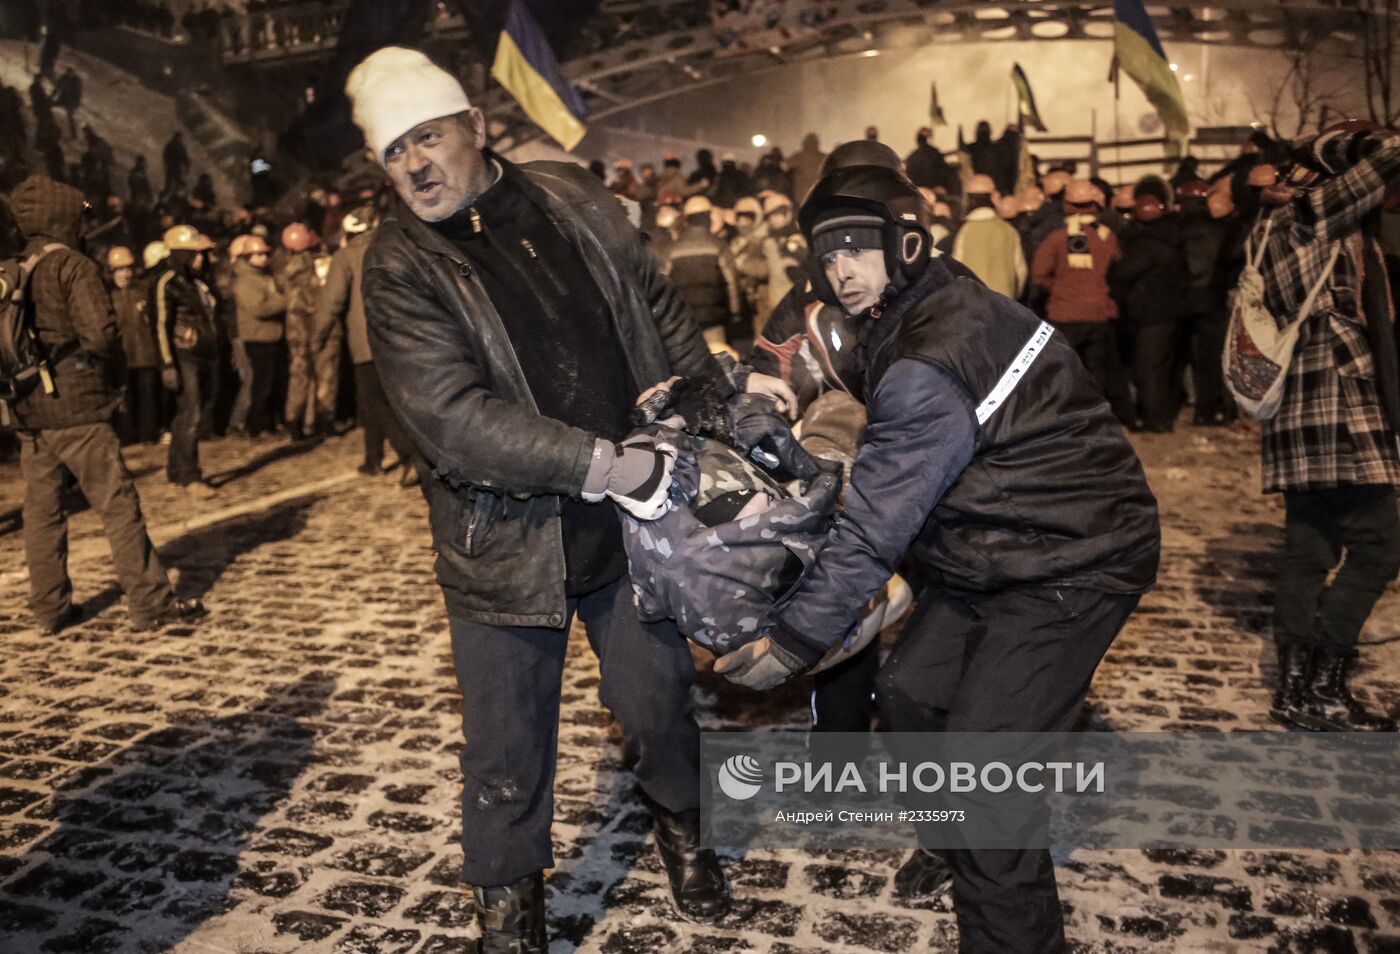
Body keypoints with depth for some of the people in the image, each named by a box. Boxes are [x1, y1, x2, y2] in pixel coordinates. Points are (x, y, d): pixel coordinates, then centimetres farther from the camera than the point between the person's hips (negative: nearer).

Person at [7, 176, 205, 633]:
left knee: (42, 510, 12)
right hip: (77, 407, -7)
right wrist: (114, 372, -1)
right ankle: (151, 602, 0)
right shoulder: (74, 266, -8)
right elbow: (100, 333, -18)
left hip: (28, 411, 7)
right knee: (119, 507, -2)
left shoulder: (11, 273, 12)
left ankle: (50, 608, 19)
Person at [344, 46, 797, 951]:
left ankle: (680, 816, 49)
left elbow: (660, 309, 13)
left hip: (633, 507, 3)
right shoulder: (398, 266, -11)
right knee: (508, 735, 11)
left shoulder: (573, 198, 1)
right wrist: (604, 465, -27)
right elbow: (454, 416, -23)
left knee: (659, 691, 18)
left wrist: (723, 390, 5)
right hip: (506, 536, -3)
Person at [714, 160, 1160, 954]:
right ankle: (960, 838, 42)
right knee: (911, 691, 18)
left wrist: (794, 641, -18)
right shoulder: (941, 305, 3)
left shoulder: (929, 363, -27)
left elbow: (875, 525, -26)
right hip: (994, 552, 10)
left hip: (1072, 562, -10)